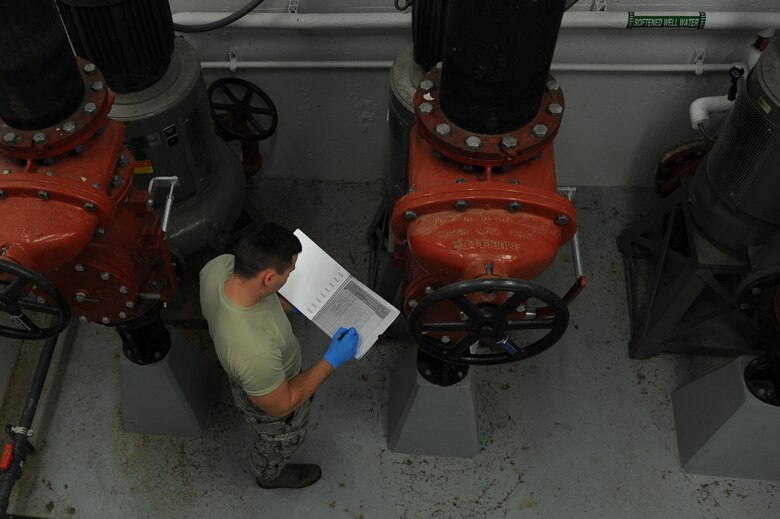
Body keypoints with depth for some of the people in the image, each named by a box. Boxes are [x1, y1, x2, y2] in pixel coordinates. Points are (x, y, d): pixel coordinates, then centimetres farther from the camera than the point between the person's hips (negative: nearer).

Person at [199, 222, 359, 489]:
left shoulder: (219, 266, -32)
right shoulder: (256, 352, -51)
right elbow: (281, 406, -29)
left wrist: (291, 306, -4)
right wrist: (332, 361, -26)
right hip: (272, 400, -6)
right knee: (283, 441, 31)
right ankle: (271, 475, 65)